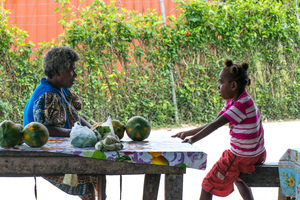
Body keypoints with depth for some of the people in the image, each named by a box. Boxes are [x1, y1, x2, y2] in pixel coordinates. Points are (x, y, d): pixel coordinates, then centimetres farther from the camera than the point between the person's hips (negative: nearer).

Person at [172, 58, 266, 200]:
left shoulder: (242, 104, -25)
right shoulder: (232, 101, 6)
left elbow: (216, 125, -33)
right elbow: (214, 123, 8)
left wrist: (192, 139, -39)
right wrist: (187, 133, 1)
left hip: (240, 158, -10)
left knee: (207, 186, -3)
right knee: (237, 177, 39)